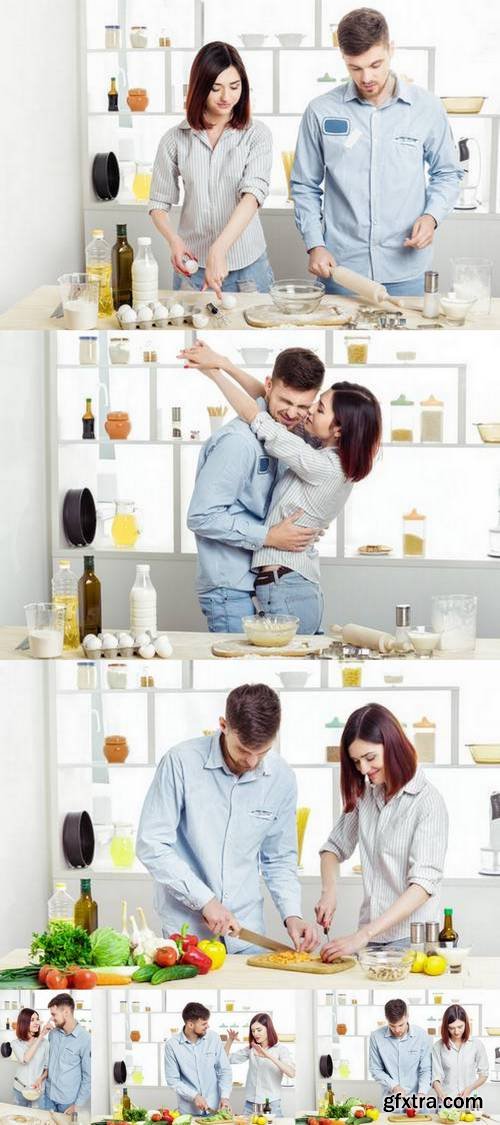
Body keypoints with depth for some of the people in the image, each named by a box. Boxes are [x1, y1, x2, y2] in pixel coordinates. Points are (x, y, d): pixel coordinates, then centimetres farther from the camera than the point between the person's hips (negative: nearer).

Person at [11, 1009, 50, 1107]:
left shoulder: (45, 1042, -7)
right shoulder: (16, 1043, -7)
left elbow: (48, 1067, 0)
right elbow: (25, 1059, -27)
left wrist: (40, 1079, -21)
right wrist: (41, 1036, -28)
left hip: (39, 1089, -1)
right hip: (20, 1089, 1)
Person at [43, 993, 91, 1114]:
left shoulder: (85, 1039, -17)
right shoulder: (53, 1033, 2)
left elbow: (88, 1077, -13)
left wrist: (78, 1105, -12)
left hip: (68, 1100, -5)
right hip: (48, 1095, 5)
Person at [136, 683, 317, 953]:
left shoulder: (281, 778, -2)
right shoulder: (181, 762, -14)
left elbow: (279, 859, 9)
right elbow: (151, 845, -13)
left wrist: (292, 914, -6)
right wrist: (205, 900, -18)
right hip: (186, 929, -3)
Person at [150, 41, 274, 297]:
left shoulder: (256, 135, -4)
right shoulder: (175, 139, 1)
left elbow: (253, 194, -18)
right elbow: (158, 204, 5)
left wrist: (219, 250, -32)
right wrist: (174, 241, -18)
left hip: (247, 267, -1)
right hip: (192, 266, 1)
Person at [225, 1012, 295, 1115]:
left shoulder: (281, 1050, -4)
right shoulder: (250, 1049, 10)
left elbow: (291, 1073, -19)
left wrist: (269, 1056, -27)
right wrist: (230, 1040, -3)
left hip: (271, 1106, -4)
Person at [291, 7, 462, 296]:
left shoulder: (427, 108, 1)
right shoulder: (321, 111, 0)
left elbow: (447, 174, 13)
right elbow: (305, 186, 8)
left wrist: (431, 216, -6)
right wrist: (315, 245, -4)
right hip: (341, 268, 0)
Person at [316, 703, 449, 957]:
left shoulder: (428, 801, -12)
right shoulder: (365, 796, 9)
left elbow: (424, 884, -19)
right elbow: (334, 848, 21)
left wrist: (363, 935, -27)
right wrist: (329, 892, -1)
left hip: (409, 939, -5)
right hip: (369, 936, 5)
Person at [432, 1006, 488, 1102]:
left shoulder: (476, 1045, 2)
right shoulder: (438, 1046, 1)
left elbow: (483, 1075, 9)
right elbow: (436, 1078, -2)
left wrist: (470, 1089, -8)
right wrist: (443, 1096, -20)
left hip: (469, 1101, 0)